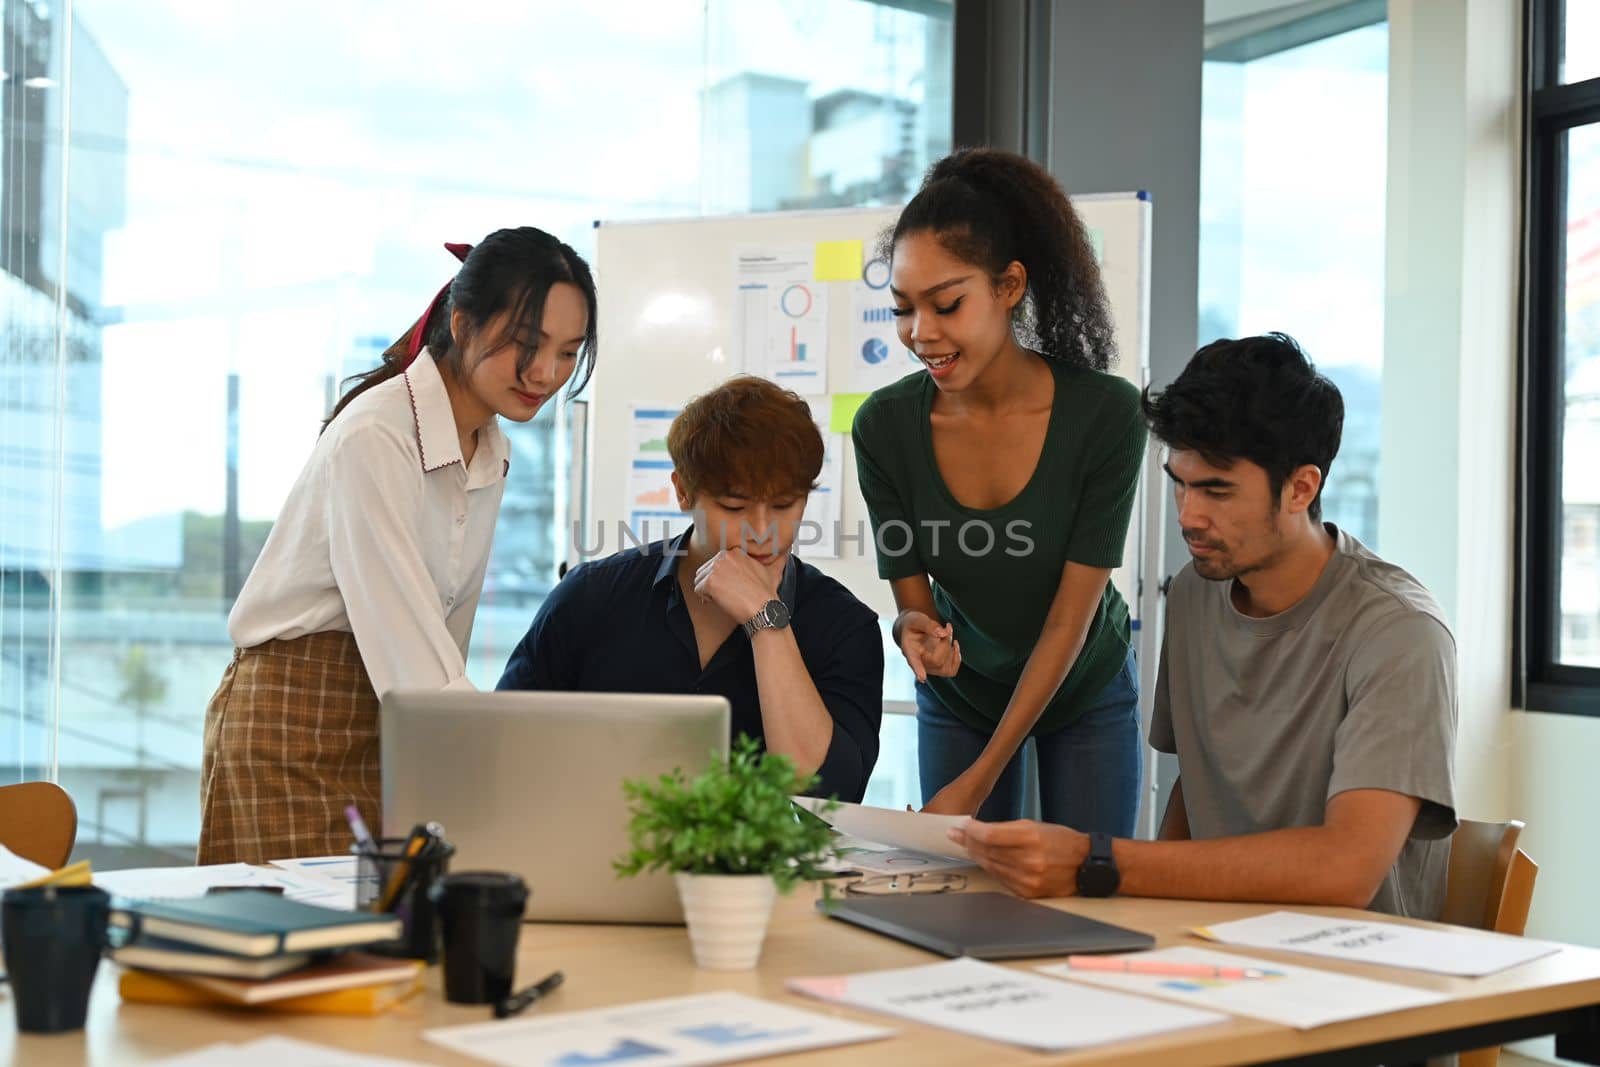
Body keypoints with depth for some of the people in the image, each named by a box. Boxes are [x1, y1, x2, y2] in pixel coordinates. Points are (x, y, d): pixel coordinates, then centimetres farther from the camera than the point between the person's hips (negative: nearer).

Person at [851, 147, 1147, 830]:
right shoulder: (886, 425, -19)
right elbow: (912, 594, -11)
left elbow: (1071, 616, -24)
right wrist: (917, 629, -37)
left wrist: (976, 782, -26)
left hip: (1087, 691, -1)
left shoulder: (1104, 412, -26)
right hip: (960, 693, 2)